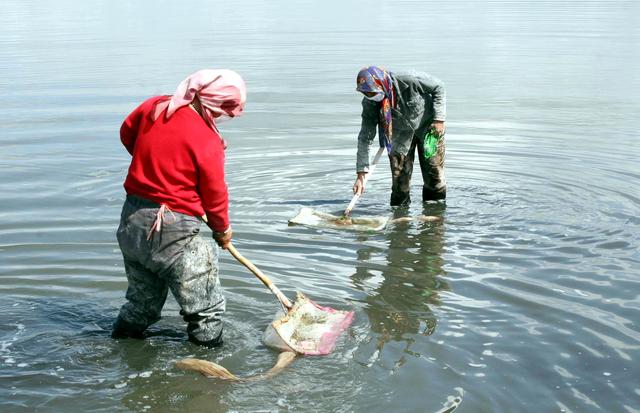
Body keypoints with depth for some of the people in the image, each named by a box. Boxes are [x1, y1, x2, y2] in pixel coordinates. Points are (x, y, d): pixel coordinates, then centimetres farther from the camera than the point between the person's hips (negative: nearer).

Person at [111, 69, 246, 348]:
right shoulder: (207, 140, -17)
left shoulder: (154, 106, 1)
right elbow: (215, 195, -5)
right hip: (173, 232, -8)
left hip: (131, 222, 8)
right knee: (206, 312, 6)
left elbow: (126, 134, 21)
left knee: (142, 304, 26)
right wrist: (222, 230, 13)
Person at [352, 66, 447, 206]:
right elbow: (365, 138, -21)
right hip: (401, 133, 2)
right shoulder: (369, 104, -25)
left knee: (434, 174, -1)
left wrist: (439, 119, -22)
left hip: (428, 126, -2)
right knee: (399, 179, -6)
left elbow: (438, 87, -17)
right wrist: (361, 174, -25)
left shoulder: (409, 80, -35)